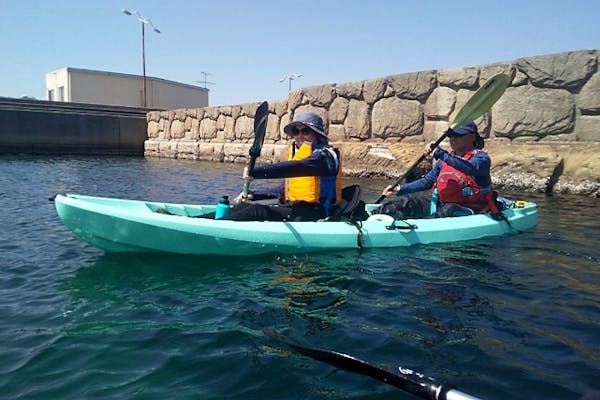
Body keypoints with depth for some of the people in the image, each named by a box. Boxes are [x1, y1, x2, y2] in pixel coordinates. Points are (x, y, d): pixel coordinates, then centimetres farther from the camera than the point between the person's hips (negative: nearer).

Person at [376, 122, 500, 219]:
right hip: (442, 205, 5)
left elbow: (471, 168, -31)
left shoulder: (481, 157, -6)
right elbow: (428, 181, 17)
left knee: (449, 210, -38)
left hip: (471, 211, -5)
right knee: (408, 201, -12)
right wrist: (400, 189, 5)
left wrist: (440, 154, -36)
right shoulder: (446, 159, 14)